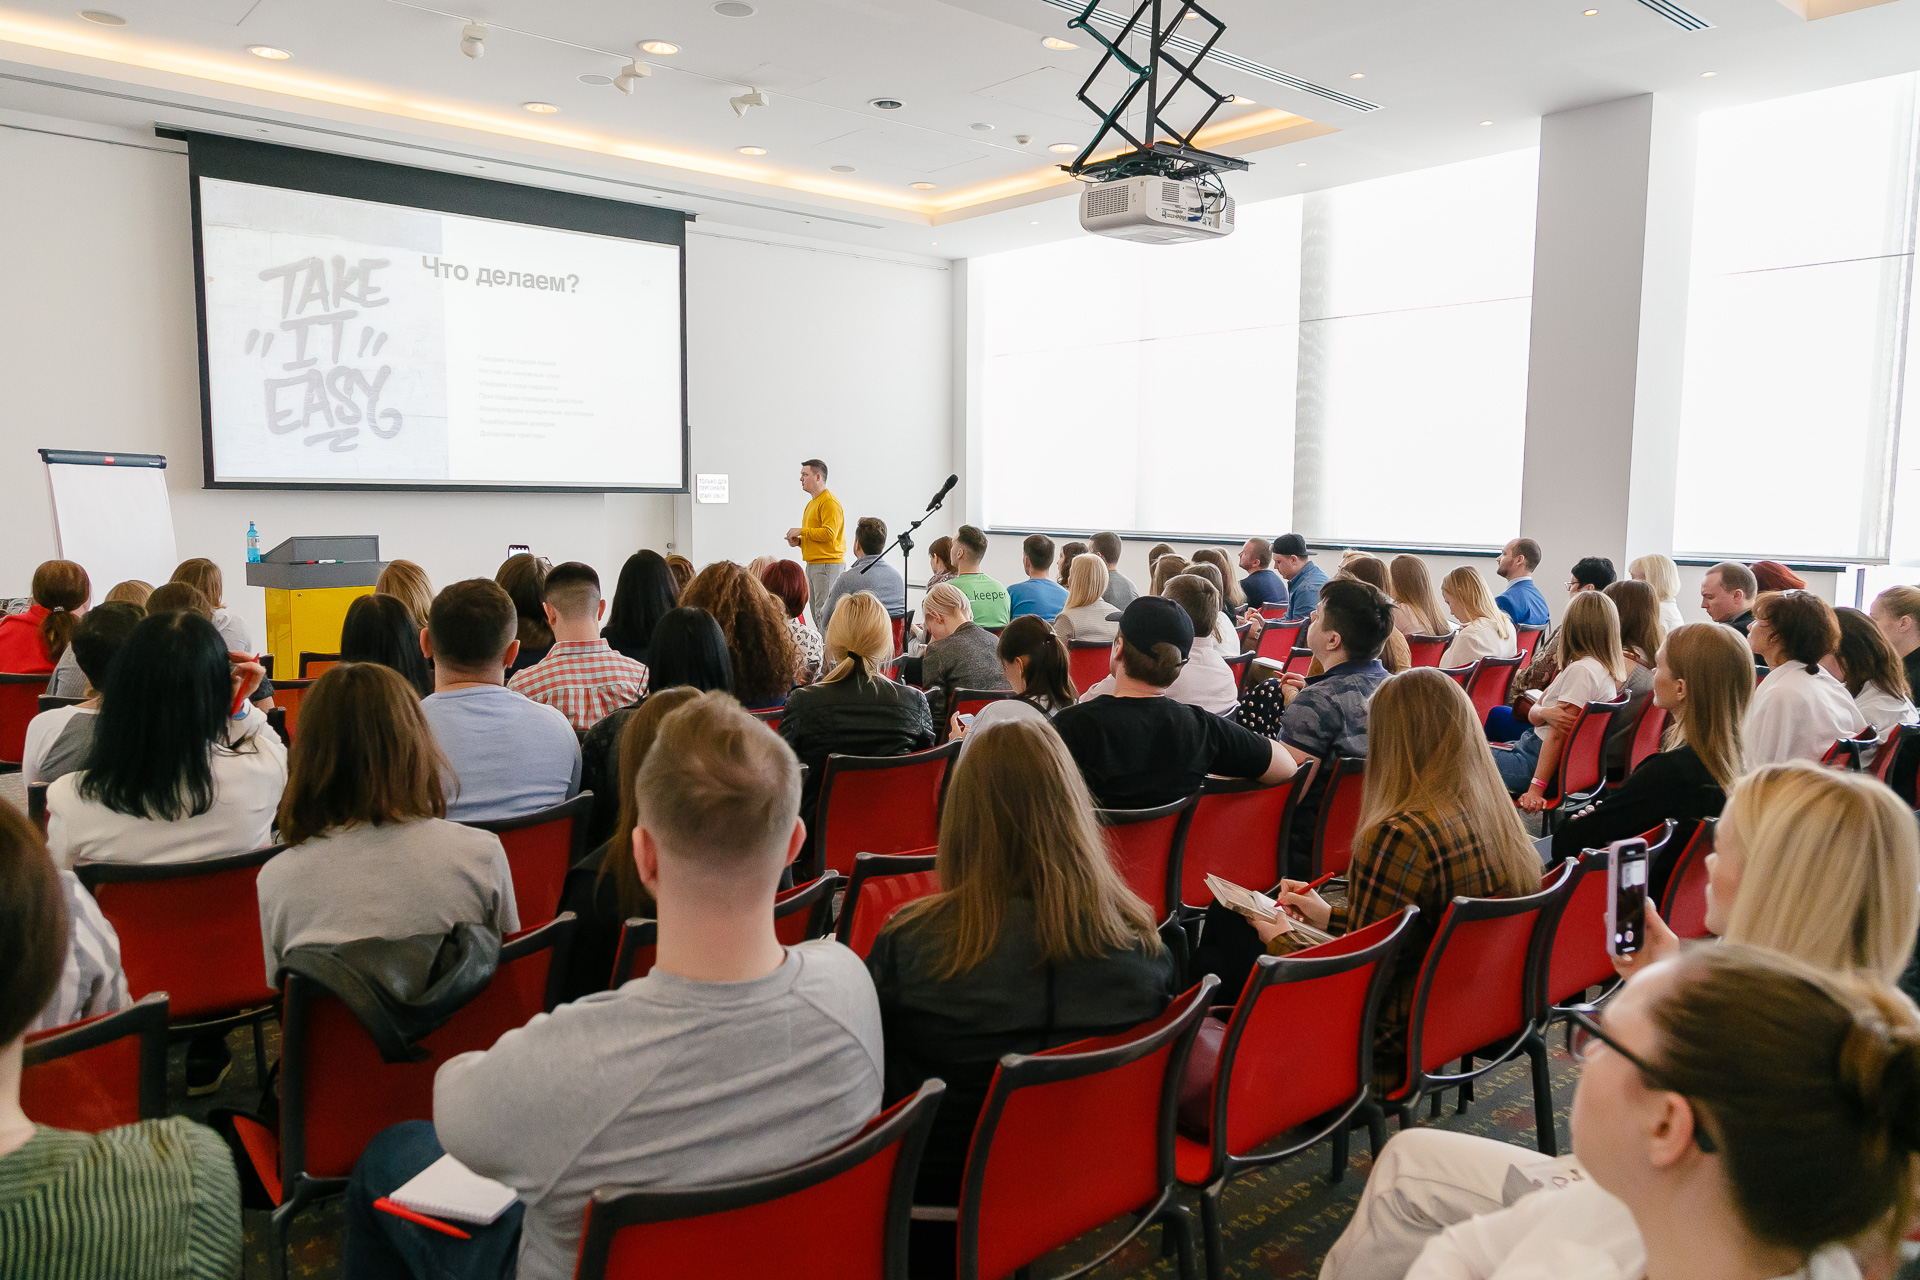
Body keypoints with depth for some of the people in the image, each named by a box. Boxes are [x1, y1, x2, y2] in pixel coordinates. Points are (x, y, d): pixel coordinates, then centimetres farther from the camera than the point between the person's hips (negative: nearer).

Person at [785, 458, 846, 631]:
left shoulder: (829, 502, -11)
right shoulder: (812, 503, 21)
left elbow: (829, 533, -21)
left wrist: (801, 531, -13)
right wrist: (799, 541, 9)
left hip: (828, 564, -10)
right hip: (813, 564, 10)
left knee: (824, 613, -11)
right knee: (816, 612, 10)